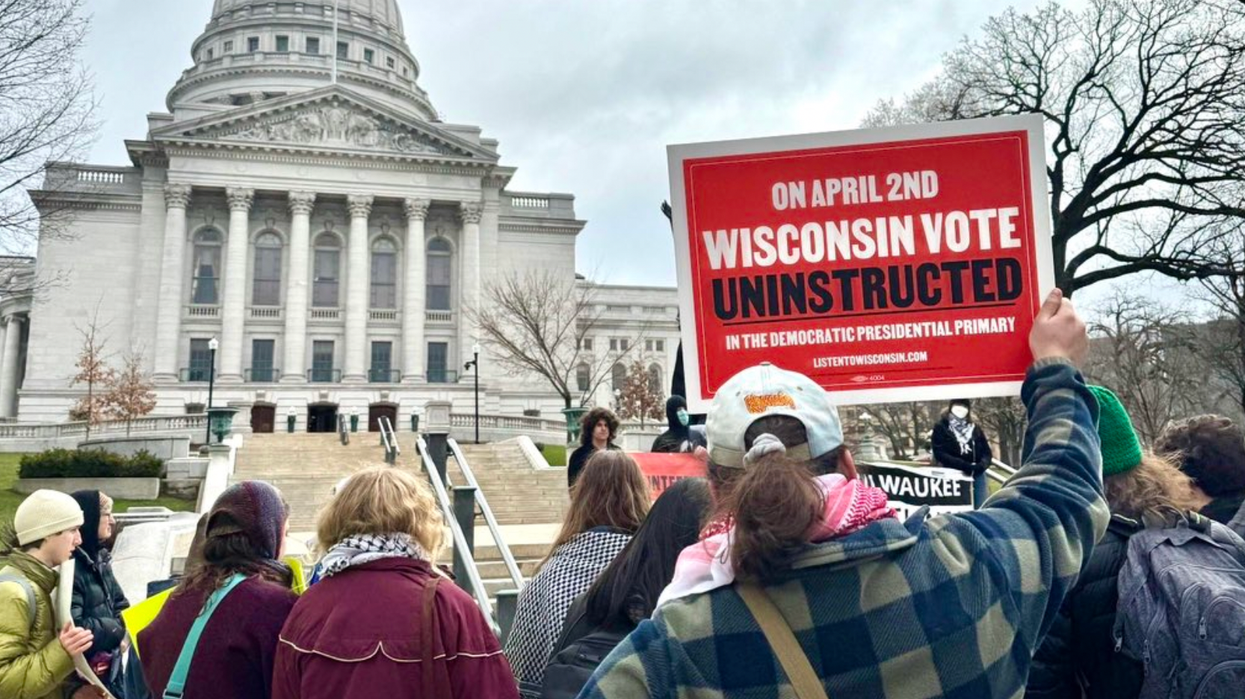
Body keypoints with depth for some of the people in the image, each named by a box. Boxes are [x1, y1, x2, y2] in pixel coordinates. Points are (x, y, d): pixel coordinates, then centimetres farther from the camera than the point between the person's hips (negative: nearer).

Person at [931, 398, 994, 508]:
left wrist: (982, 465, -12)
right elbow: (939, 454, -8)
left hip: (977, 475, 4)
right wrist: (963, 465, -20)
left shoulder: (975, 428, 15)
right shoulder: (941, 428, 3)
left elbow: (987, 452, 11)